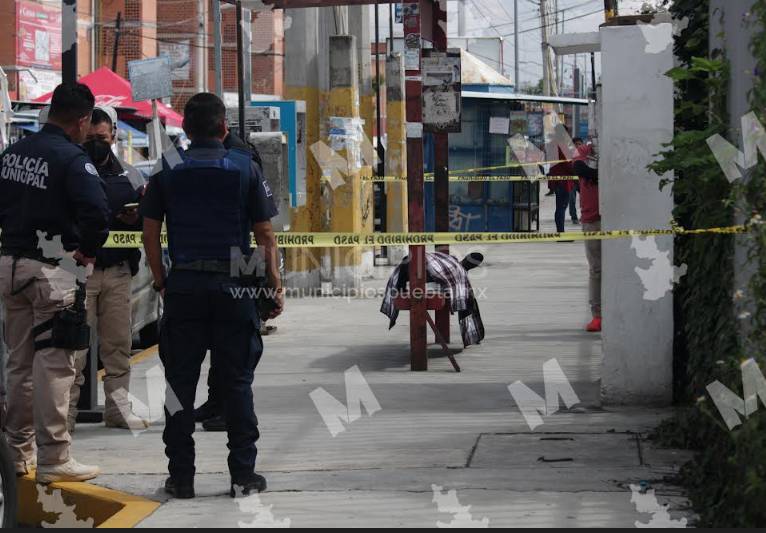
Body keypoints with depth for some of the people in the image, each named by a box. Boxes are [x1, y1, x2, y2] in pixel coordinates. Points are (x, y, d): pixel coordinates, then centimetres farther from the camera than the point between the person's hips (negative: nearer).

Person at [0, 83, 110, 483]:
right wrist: (88, 250, -9)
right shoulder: (72, 159, -15)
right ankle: (53, 458, -1)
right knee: (53, 364, -2)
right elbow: (96, 211, -25)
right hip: (53, 270, -7)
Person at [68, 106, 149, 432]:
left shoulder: (130, 176, 15)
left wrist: (137, 218, -3)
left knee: (118, 345, 7)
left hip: (118, 271, 4)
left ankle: (118, 408, 14)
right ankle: (67, 413, -5)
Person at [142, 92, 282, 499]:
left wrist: (161, 281, 11)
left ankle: (180, 476, 6)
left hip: (183, 286, 1)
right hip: (233, 286, -1)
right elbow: (265, 234, 1)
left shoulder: (167, 171, 3)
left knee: (180, 381, 5)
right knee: (236, 382, 5)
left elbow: (150, 232, 3)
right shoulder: (244, 168, 1)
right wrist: (275, 284, 7)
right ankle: (243, 473, 6)